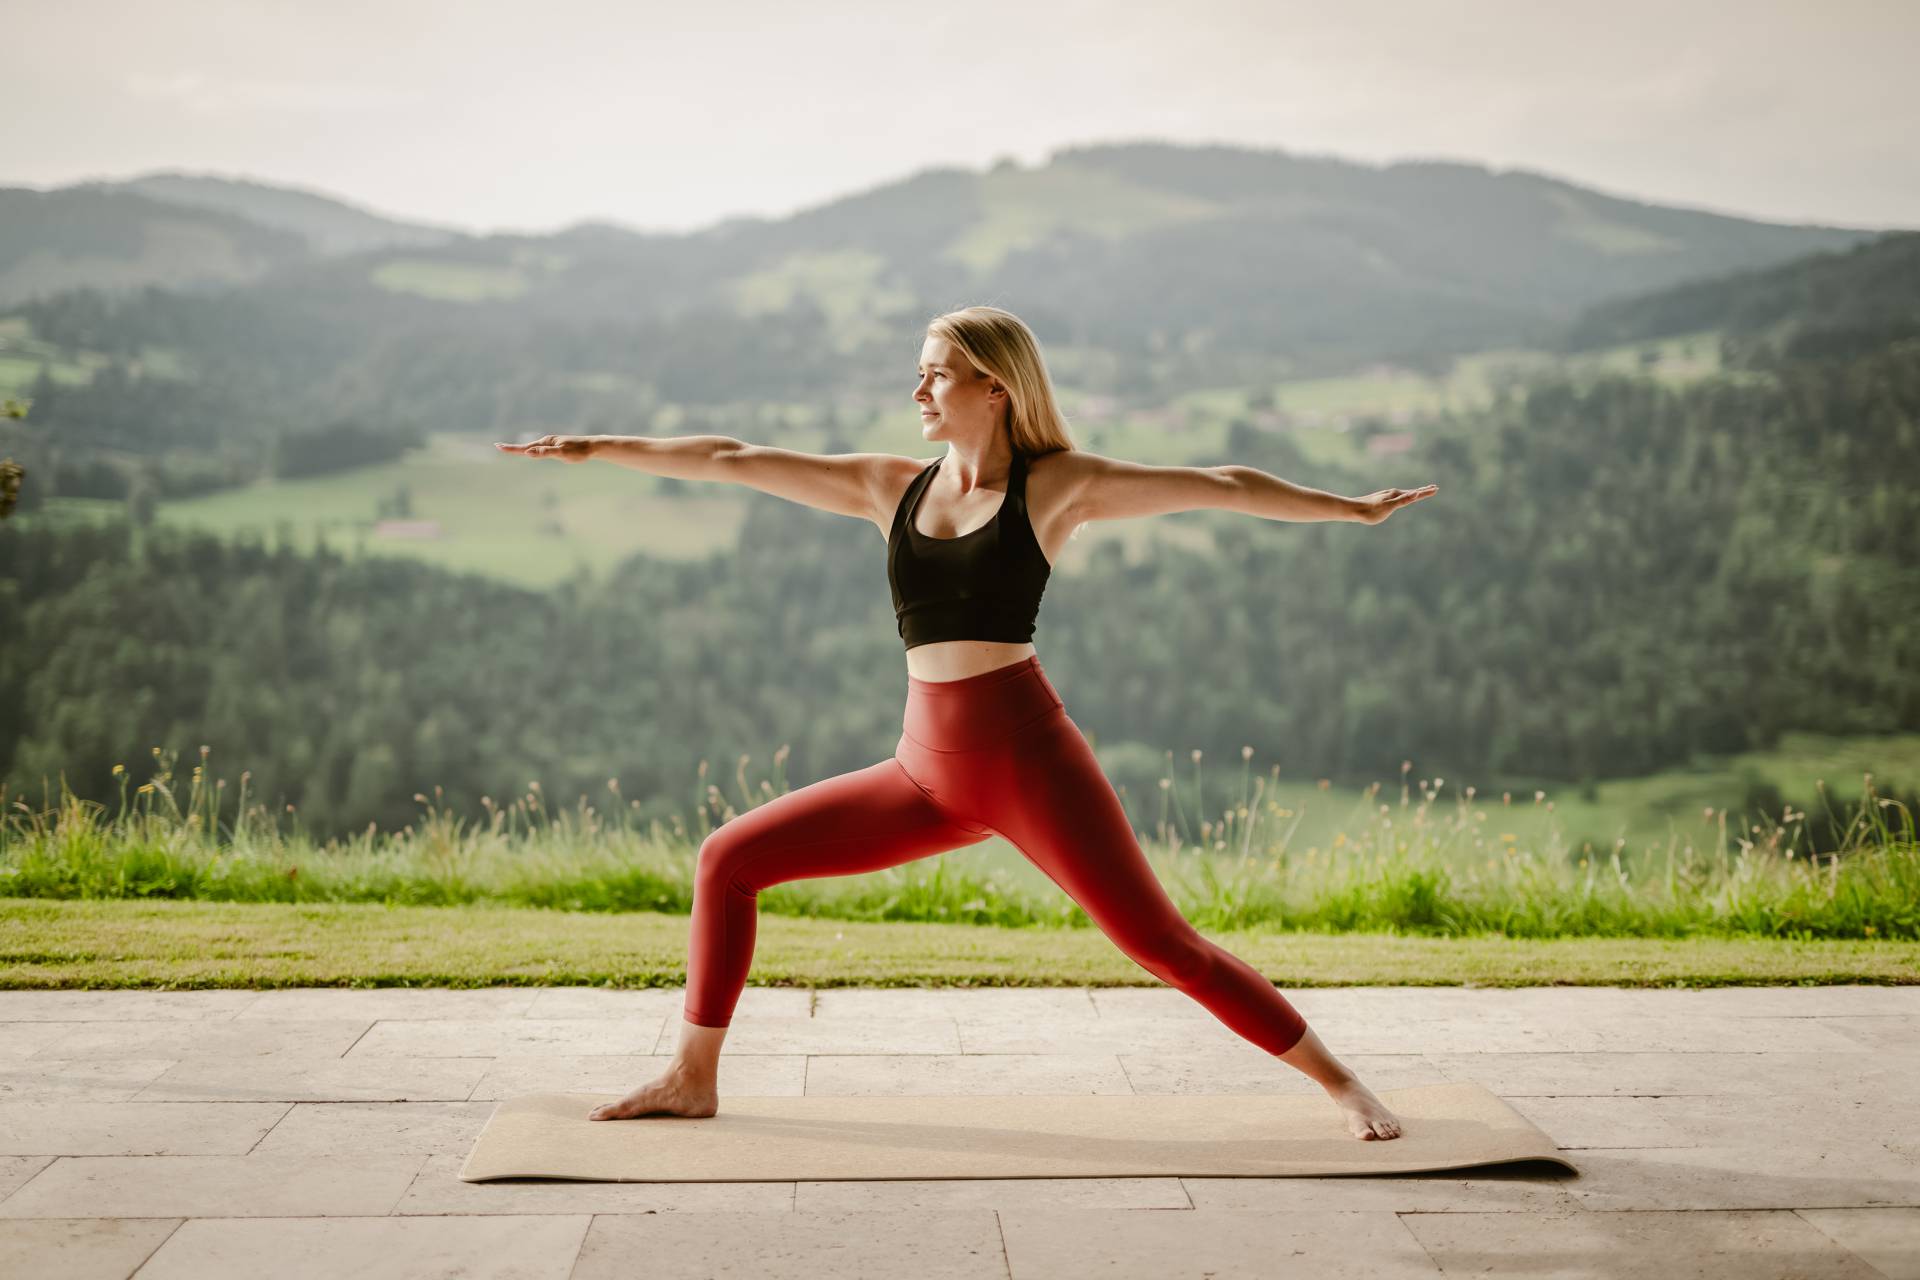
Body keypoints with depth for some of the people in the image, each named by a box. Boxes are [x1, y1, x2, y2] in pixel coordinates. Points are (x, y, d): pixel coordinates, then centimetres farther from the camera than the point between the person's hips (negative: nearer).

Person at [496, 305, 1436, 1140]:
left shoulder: (1057, 485, 1)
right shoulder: (891, 488, 12)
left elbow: (1220, 487, 6)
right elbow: (733, 460, 13)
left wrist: (1354, 508, 8)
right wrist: (598, 449, 15)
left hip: (1027, 756, -5)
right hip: (926, 775, 5)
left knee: (1159, 941, -9)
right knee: (728, 859, 2)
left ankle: (1339, 1083, 7)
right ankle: (693, 1080, 15)